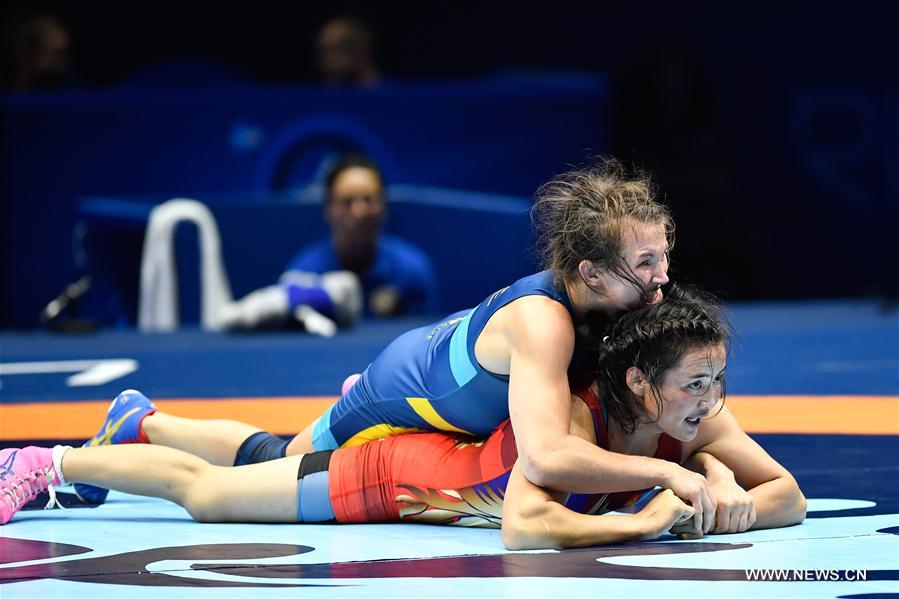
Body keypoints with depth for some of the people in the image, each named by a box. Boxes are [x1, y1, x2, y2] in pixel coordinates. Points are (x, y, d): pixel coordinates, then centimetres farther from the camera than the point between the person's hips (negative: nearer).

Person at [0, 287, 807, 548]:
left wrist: (730, 502, -38)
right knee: (203, 492, 10)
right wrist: (644, 521, -49)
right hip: (391, 475, -6)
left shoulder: (697, 423, -23)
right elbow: (524, 527, -54)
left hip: (462, 455, 6)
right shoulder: (573, 416, -41)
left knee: (266, 460, 31)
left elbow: (790, 497, -18)